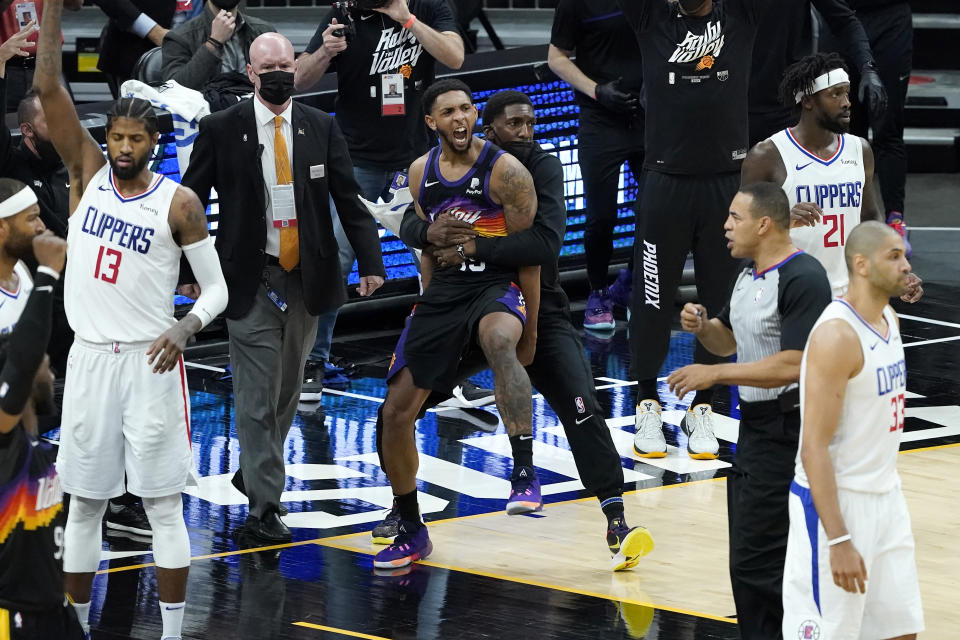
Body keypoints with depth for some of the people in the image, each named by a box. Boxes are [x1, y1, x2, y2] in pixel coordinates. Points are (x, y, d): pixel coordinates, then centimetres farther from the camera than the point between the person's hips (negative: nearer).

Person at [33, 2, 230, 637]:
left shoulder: (179, 203, -4)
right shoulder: (88, 174, 3)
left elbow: (217, 288, -2)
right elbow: (48, 86, -4)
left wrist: (184, 329, -22)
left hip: (151, 363, -3)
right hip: (89, 358, 3)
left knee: (164, 505, 0)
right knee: (84, 502, 8)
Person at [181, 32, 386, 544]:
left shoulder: (321, 128, 4)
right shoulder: (220, 130, -4)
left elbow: (349, 199, 3)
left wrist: (369, 260, -8)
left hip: (306, 280, 4)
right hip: (251, 281, -4)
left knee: (287, 389, 15)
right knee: (257, 396, -5)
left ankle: (254, 471, 36)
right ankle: (263, 507, -2)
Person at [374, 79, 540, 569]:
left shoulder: (505, 171, -11)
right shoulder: (420, 173, 5)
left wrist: (530, 330, -8)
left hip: (497, 286, -6)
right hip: (445, 288, 6)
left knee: (499, 339, -42)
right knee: (396, 410, 0)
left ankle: (525, 473, -43)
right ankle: (411, 532, 17)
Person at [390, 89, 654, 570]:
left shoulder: (542, 168, -15)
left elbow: (545, 243, -29)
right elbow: (408, 224, -8)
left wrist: (472, 247, -35)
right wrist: (432, 232, -32)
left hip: (537, 309, -3)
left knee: (581, 409, -19)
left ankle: (616, 524, -15)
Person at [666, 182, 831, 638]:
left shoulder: (802, 279, -19)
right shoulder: (749, 274, 12)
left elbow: (793, 364, -26)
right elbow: (728, 340, 25)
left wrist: (714, 374, -21)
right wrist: (701, 327, 2)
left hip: (786, 435, -10)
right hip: (755, 429, 10)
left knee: (755, 564, -11)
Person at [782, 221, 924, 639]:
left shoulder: (889, 320, 8)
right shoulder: (837, 336, -20)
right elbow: (814, 447, -23)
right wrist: (839, 540, -26)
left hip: (885, 496, 9)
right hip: (836, 500, -9)